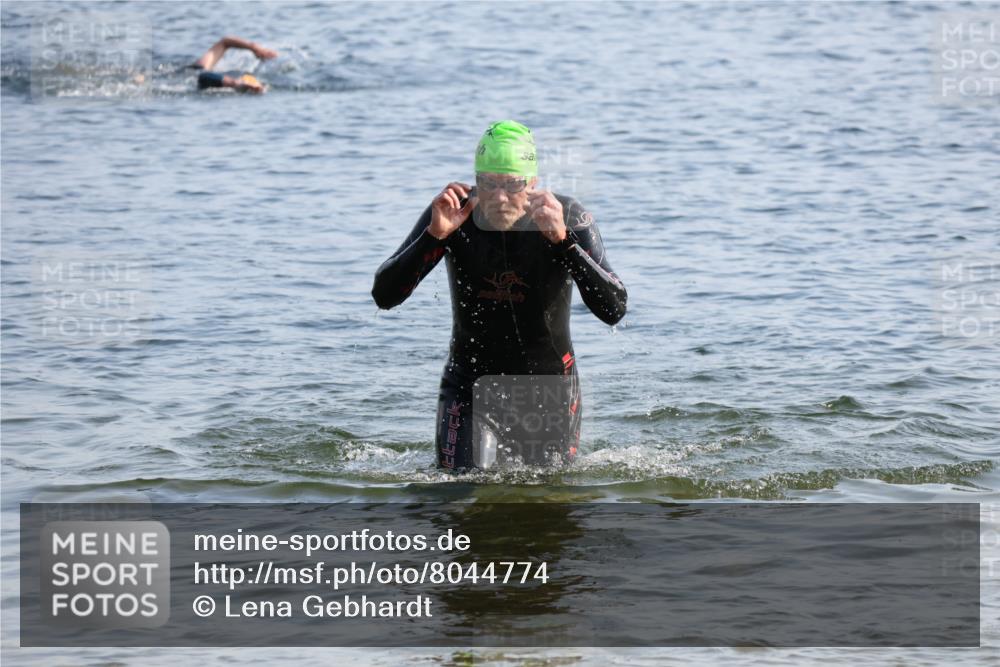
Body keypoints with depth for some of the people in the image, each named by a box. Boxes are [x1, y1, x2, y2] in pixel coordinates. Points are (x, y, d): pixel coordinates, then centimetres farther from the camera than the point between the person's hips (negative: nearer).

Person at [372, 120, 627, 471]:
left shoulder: (570, 218, -18)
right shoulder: (452, 215, -15)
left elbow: (613, 310, -28)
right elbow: (384, 296, -20)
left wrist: (563, 239, -39)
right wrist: (434, 235, -34)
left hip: (549, 391, 0)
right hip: (471, 387, 0)